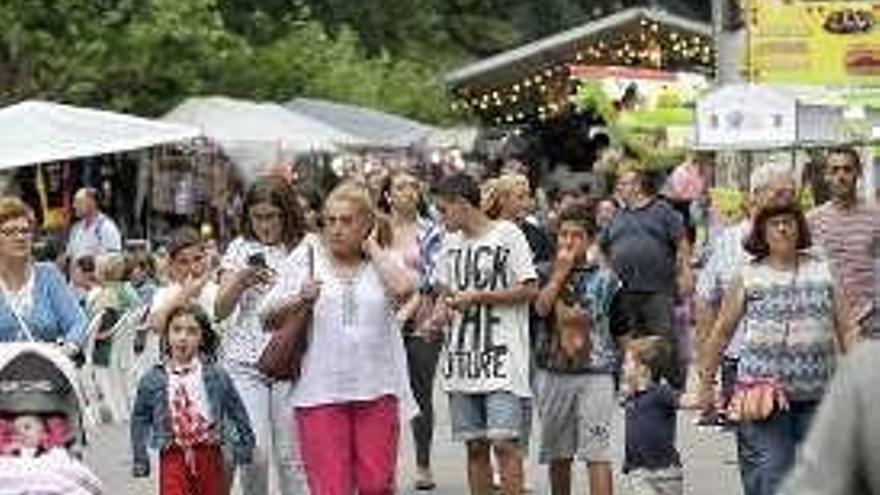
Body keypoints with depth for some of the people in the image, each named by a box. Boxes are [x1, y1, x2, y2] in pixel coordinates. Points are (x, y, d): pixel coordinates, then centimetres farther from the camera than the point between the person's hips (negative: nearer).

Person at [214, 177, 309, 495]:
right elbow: (220, 311, 2)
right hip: (244, 362, 1)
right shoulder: (240, 249, 7)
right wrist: (241, 281, -15)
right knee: (254, 452, -8)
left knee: (290, 455, 1)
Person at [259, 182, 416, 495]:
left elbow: (403, 288, -15)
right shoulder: (305, 257, 8)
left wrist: (370, 247, -2)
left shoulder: (383, 260, 9)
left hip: (376, 389, 1)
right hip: (320, 392, -1)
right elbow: (267, 316, 7)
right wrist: (298, 299, -13)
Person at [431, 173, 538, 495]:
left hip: (501, 355, -6)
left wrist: (477, 297, -12)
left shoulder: (507, 235, -4)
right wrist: (443, 308, 3)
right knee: (475, 446, 7)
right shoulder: (452, 242, 15)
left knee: (503, 441, -13)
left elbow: (530, 289, -8)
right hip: (462, 357, 6)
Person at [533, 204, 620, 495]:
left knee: (596, 453, -11)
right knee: (558, 454, 11)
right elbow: (540, 308, -10)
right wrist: (561, 272, -4)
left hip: (594, 374, -3)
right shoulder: (546, 275, 10)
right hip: (552, 371, 3)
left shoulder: (604, 278, 6)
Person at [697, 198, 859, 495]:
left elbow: (846, 331, 9)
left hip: (818, 394, 2)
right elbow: (721, 333, 10)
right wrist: (706, 382, 10)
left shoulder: (822, 272, 10)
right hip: (764, 390, -2)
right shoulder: (749, 278, 5)